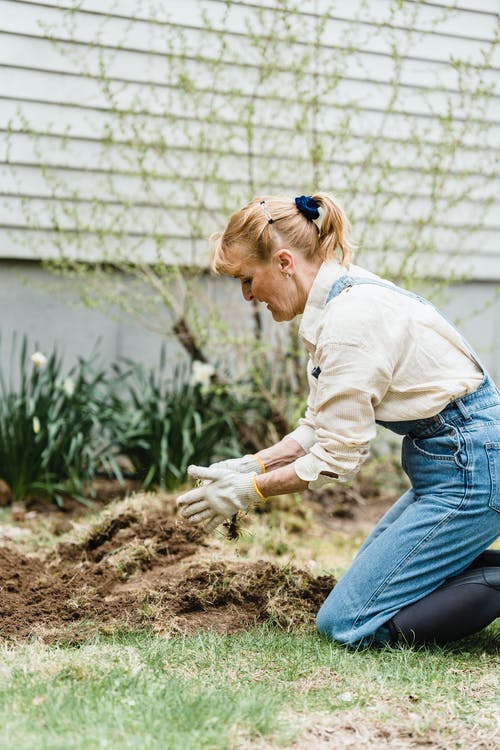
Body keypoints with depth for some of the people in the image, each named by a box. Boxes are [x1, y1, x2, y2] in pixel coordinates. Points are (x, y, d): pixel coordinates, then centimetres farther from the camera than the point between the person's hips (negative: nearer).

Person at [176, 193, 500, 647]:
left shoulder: (351, 317, -22)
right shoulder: (336, 301, 9)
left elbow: (339, 456, -17)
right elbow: (321, 426, 14)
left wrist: (250, 489, -6)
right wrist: (252, 465, 4)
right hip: (455, 460, 10)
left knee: (346, 623, -7)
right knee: (370, 576, 24)